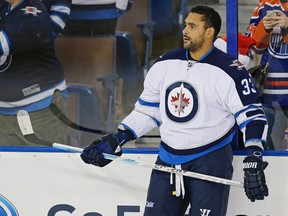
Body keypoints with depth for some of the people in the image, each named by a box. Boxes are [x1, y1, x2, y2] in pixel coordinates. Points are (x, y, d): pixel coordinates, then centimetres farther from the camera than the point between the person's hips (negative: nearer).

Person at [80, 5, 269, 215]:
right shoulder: (165, 64, 4)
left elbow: (252, 115, -12)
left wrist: (253, 163, -22)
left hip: (211, 161, -5)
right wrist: (117, 140, 5)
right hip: (168, 159, 5)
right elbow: (147, 110, 14)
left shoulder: (229, 70, -13)